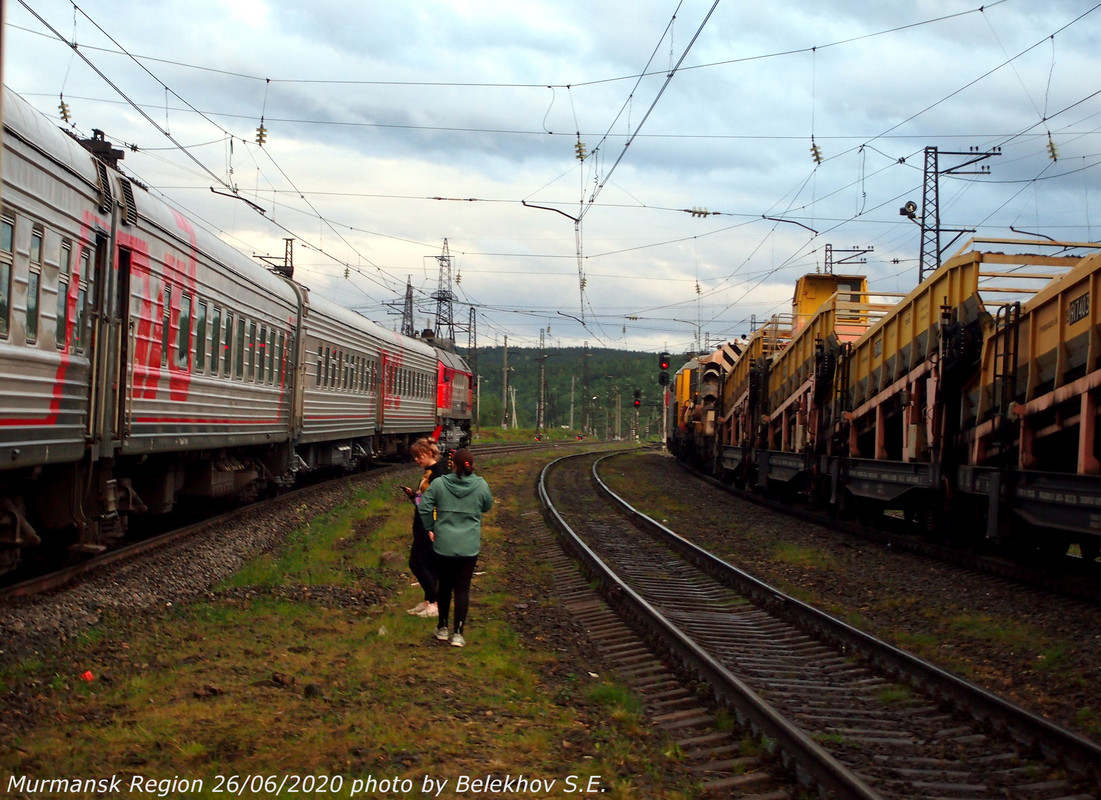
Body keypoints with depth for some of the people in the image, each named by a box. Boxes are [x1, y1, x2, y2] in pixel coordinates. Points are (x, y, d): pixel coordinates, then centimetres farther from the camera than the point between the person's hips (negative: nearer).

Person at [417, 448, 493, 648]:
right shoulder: (481, 485, -6)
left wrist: (429, 528, 6)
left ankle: (442, 627, 27)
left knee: (445, 586, 16)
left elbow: (424, 507, -7)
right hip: (469, 547, -1)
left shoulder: (439, 484, -7)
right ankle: (457, 632, 0)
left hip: (443, 545, 1)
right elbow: (487, 506, 10)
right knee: (463, 589, 3)